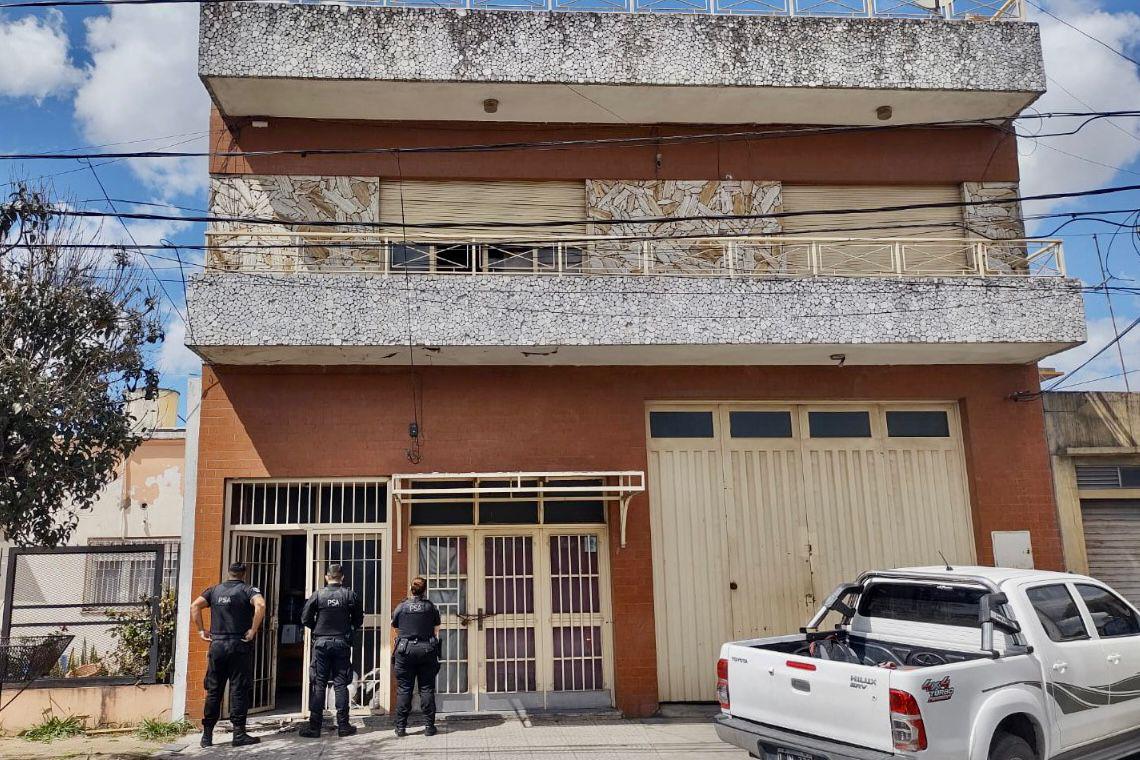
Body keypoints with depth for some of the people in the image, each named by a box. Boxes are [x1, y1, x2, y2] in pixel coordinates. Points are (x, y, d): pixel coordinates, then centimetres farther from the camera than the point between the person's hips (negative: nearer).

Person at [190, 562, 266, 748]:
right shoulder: (247, 590, -1)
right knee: (239, 690, 0)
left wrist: (201, 630, 4)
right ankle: (239, 734, 1)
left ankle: (207, 735, 13)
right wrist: (253, 631, -14)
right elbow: (260, 605, -21)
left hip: (216, 646, 4)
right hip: (239, 646, -4)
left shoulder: (215, 590, 11)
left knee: (213, 691, 10)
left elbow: (195, 606, 1)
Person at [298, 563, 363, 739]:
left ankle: (314, 726, 3)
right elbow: (359, 620, 4)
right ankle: (343, 725, 7)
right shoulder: (350, 595, -1)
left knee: (318, 684, 4)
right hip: (342, 643, 1)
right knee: (341, 684, 6)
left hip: (321, 643, -1)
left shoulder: (318, 595, -3)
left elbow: (305, 618, -2)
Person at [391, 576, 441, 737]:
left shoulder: (401, 607, 4)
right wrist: (434, 649, 15)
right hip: (427, 650, 0)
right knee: (427, 689, 4)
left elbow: (396, 629, 13)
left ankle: (401, 727, 6)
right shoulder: (431, 607, 4)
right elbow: (436, 631, 6)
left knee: (403, 689, 5)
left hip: (405, 651, 0)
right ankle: (429, 726, 5)